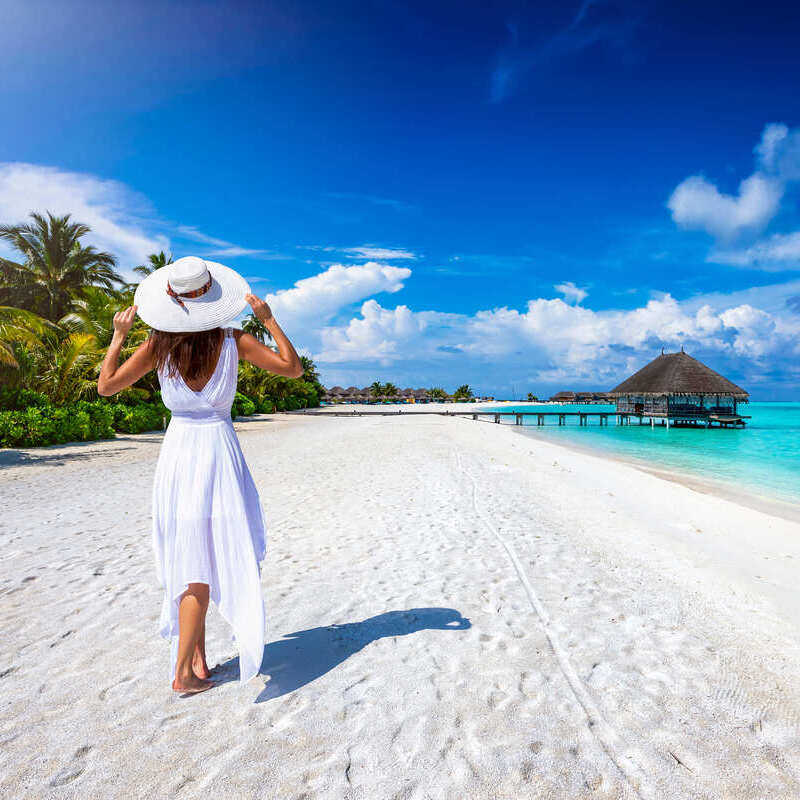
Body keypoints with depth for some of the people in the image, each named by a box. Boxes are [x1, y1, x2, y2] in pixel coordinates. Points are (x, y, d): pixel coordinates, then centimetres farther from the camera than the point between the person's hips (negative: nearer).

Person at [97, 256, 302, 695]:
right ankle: (183, 671, 7)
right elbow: (292, 367, -2)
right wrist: (268, 319, -1)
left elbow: (106, 385, 4)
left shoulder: (159, 346, -2)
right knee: (209, 561, 5)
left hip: (177, 452, 3)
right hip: (218, 449, -2)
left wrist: (118, 335, 12)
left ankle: (198, 661, 24)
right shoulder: (233, 341, -6)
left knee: (189, 561, 13)